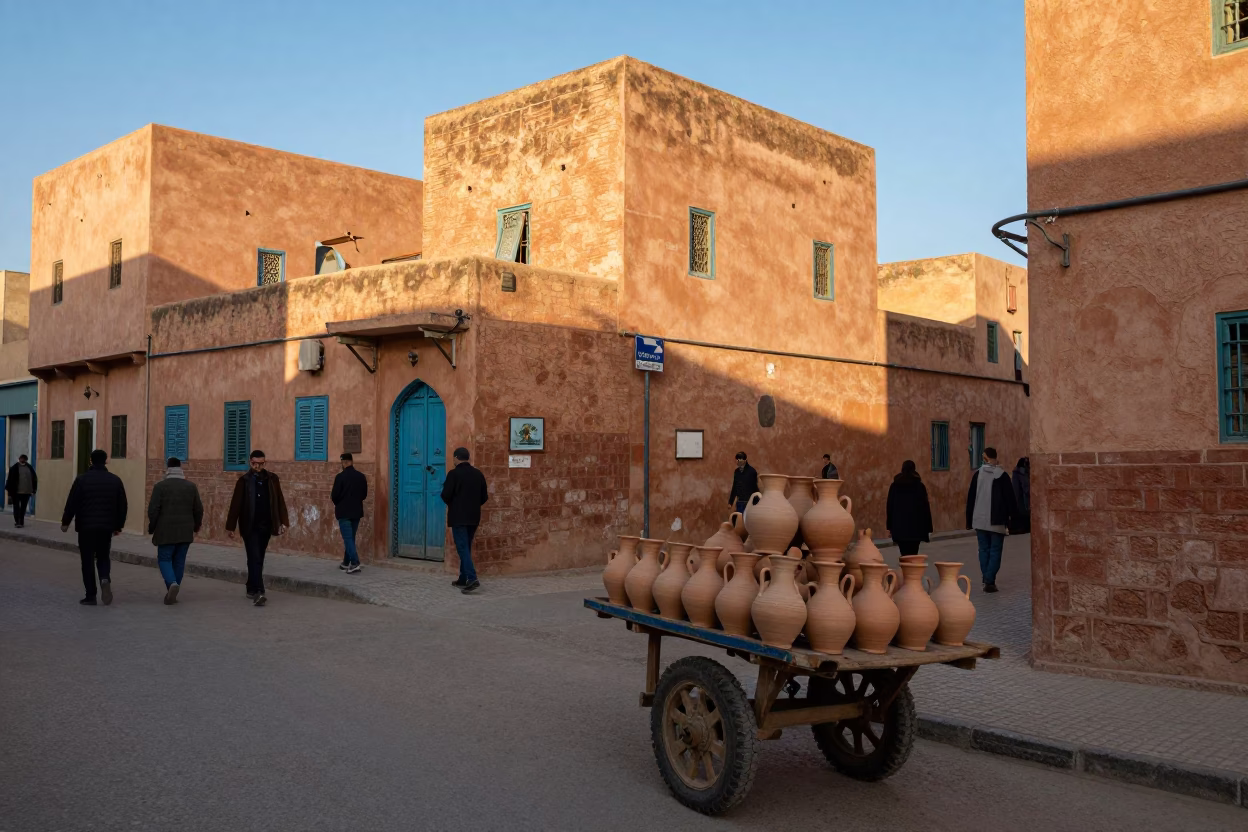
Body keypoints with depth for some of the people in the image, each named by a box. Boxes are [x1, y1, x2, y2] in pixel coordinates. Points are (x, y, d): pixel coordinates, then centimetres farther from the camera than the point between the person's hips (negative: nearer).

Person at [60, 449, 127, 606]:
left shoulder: (82, 479, -5)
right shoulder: (115, 480, 4)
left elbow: (72, 503, -6)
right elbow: (122, 506, 7)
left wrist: (65, 522, 5)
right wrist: (118, 526, 16)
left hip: (86, 527, -2)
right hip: (107, 527, 3)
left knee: (88, 561, 4)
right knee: (103, 557, 16)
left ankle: (91, 596, 3)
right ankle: (105, 579, -13)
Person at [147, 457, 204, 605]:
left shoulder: (160, 486, -6)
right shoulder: (191, 486, 3)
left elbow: (153, 510, -9)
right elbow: (198, 509, 6)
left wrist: (151, 528, 5)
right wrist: (196, 526, 21)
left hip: (166, 531, -3)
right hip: (185, 532, 3)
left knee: (164, 559, 6)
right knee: (179, 561, 10)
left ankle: (172, 583, -19)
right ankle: (172, 594, 11)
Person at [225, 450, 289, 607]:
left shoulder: (272, 479, 4)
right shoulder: (244, 480, -3)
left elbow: (280, 501, 4)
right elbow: (235, 504, -3)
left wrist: (283, 521, -4)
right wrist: (230, 526, -4)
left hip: (265, 527, 3)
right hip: (250, 527, -3)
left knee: (258, 559, 12)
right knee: (254, 559, -10)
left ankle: (251, 589, 25)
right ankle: (258, 592, -17)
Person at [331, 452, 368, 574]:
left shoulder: (340, 476, -14)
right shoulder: (361, 477, 3)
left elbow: (334, 496, -12)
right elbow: (364, 495, 9)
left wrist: (338, 503, 9)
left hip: (344, 512, -6)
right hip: (356, 512, 6)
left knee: (348, 538, -5)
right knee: (351, 537, 16)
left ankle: (355, 563, -17)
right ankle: (346, 562, 26)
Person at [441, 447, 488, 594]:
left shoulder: (454, 474, -10)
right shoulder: (478, 474, 6)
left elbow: (446, 495, -12)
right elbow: (484, 497, 8)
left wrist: (451, 503, 9)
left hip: (458, 517, -6)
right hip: (474, 517, 6)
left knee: (462, 548, -7)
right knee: (466, 547, 17)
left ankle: (472, 579, -20)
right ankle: (463, 579, 23)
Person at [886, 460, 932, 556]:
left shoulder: (894, 486, 4)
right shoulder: (920, 486, -1)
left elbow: (890, 507, 6)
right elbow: (925, 507, -1)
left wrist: (890, 527, 12)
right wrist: (927, 529, 4)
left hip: (899, 527, 2)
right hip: (916, 527, -2)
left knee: (904, 553, 7)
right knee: (913, 554, 1)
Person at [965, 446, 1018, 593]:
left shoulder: (978, 474, 1)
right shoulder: (1002, 475, -8)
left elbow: (970, 498, 4)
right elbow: (1009, 499, -6)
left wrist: (969, 520, 11)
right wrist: (1012, 518, 1)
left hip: (980, 520, 3)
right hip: (997, 521, -3)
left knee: (984, 550, 13)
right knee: (995, 551, 1)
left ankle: (986, 580, 13)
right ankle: (989, 581, -8)